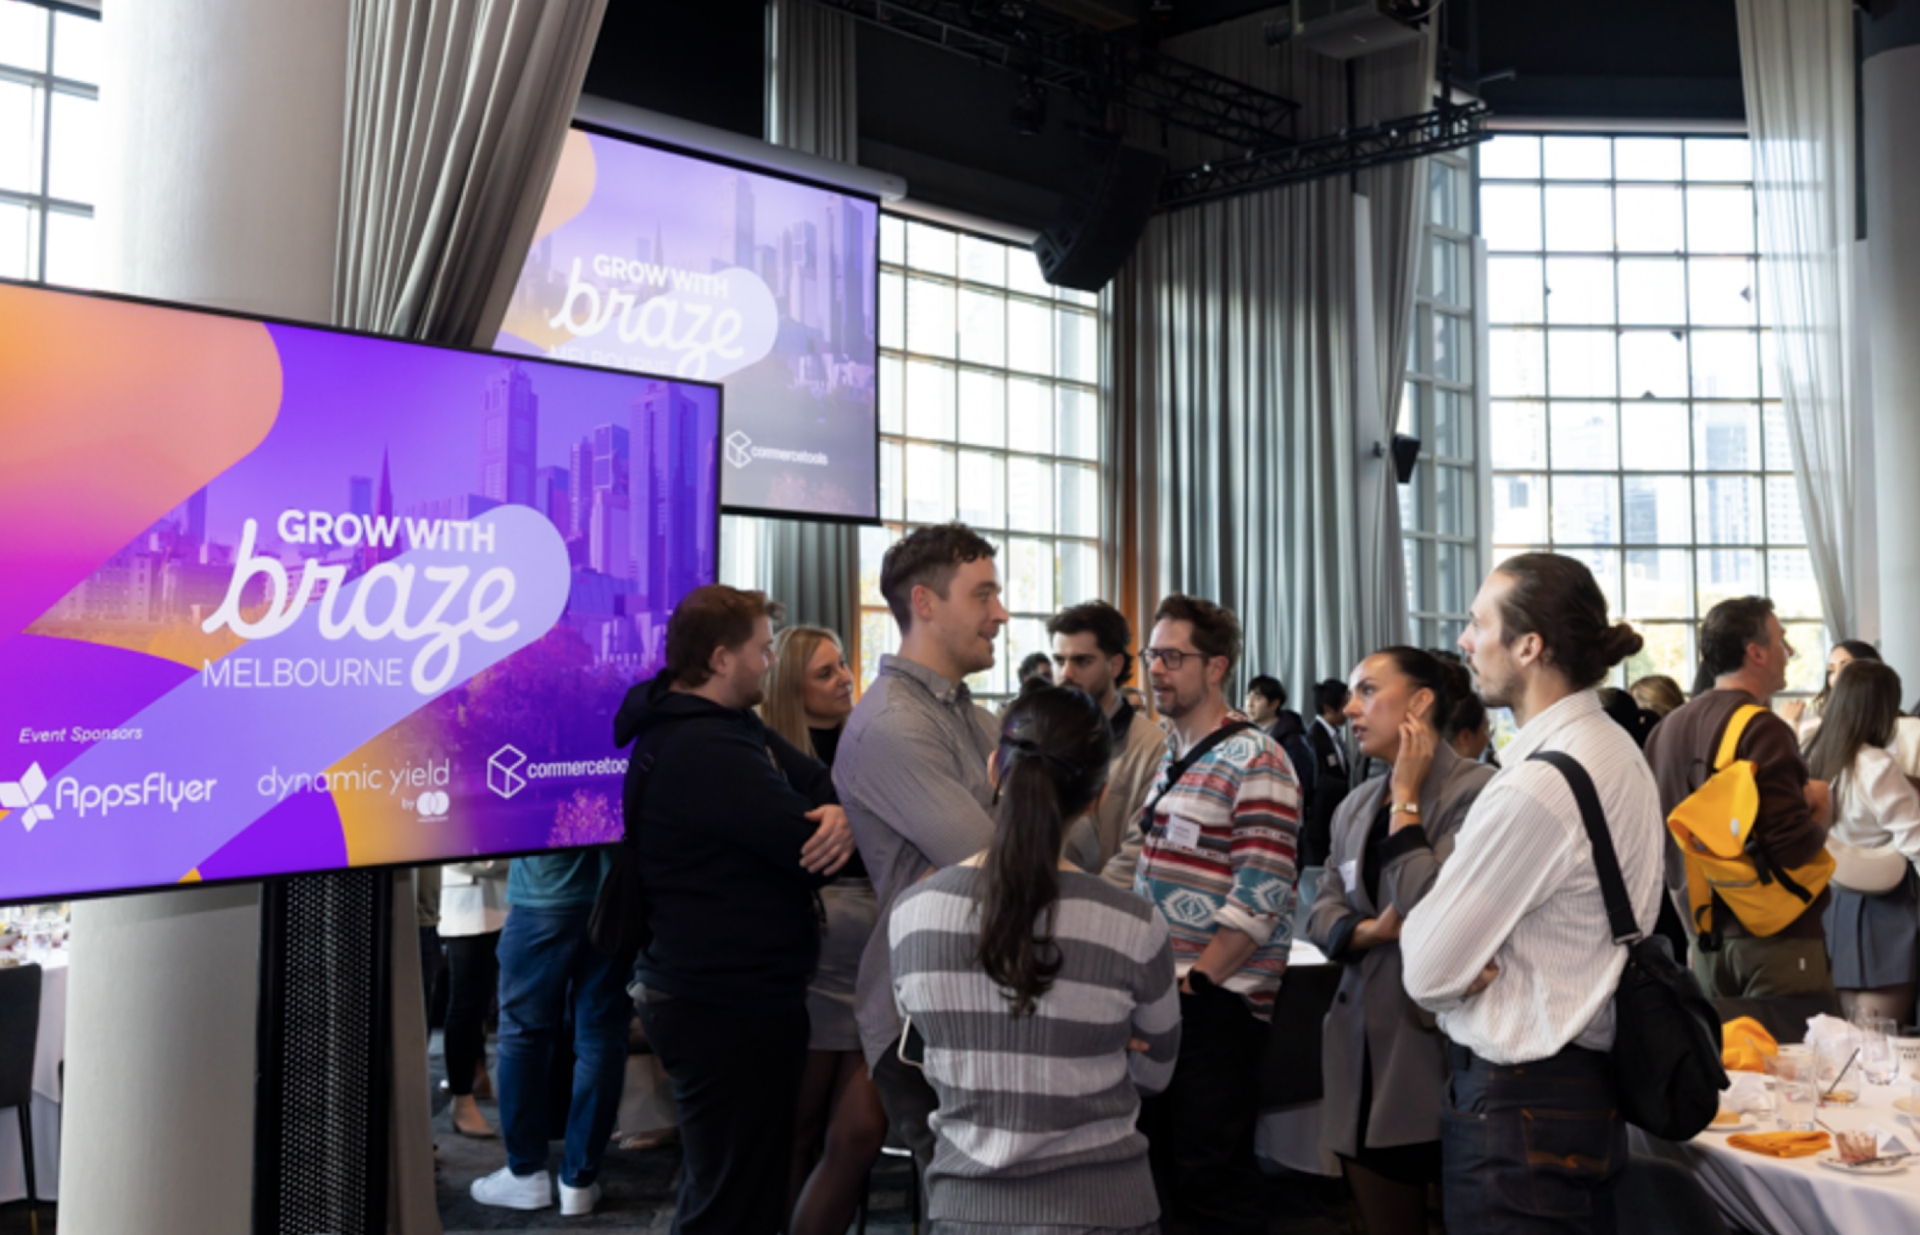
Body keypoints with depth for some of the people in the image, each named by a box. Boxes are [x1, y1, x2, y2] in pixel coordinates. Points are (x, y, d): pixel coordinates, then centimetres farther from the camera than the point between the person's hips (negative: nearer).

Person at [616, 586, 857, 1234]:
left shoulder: (732, 725, 11)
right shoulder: (702, 750, -23)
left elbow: (825, 786, 4)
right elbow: (807, 847, -26)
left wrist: (842, 815, -19)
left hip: (738, 993, 11)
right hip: (728, 1008, -11)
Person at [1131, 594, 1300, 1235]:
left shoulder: (1254, 762, -11)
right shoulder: (1167, 756, 14)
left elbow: (1259, 899, -17)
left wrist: (1194, 983, -16)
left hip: (1215, 1000, -8)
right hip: (1161, 993, 8)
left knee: (1211, 1180, -2)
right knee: (1158, 1171, 15)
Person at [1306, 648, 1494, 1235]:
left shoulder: (1476, 790, -14)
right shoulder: (1356, 805, 12)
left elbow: (1430, 911, -24)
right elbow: (1322, 911, 9)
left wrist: (1405, 796, -14)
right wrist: (1369, 932, -12)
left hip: (1441, 1050, -7)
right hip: (1364, 1052, 7)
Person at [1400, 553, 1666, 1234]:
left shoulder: (1535, 787, -24)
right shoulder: (1618, 750, 7)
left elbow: (1427, 976, -17)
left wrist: (1406, 814, -7)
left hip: (1520, 1104, -10)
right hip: (1595, 1076, 10)